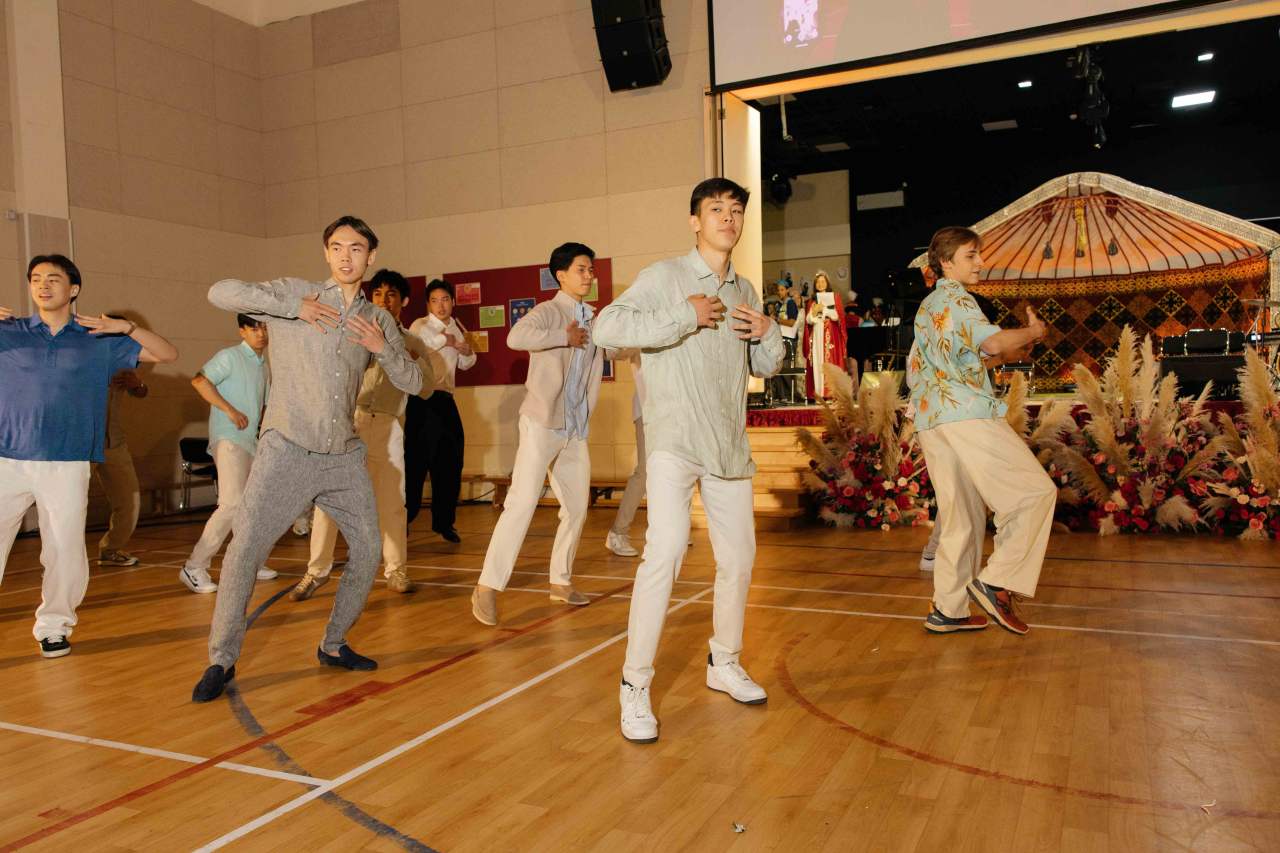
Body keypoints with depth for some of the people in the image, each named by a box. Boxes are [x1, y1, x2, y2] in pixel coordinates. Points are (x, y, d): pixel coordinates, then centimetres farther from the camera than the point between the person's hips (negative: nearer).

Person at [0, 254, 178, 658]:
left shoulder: (98, 341, 12)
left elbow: (167, 353, 11)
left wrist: (125, 327, -4)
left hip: (67, 463, 0)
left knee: (65, 549, 0)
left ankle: (53, 625, 18)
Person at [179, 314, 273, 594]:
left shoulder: (264, 366, 19)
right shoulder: (230, 356, -5)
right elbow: (200, 381, -20)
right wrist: (230, 410, -21)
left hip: (251, 441, 9)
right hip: (228, 438, -9)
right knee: (232, 503, -20)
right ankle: (194, 567, -14)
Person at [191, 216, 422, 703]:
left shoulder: (378, 320, 11)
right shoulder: (295, 294, 1)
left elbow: (412, 383, 10)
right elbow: (221, 293, -10)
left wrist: (383, 348, -8)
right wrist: (292, 307, -15)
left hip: (344, 457, 4)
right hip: (287, 450, -4)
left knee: (368, 549, 6)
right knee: (245, 550, -9)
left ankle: (334, 645, 25)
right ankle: (222, 660, 9)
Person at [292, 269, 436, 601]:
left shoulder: (413, 343, 15)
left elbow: (426, 389, 8)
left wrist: (412, 359, -6)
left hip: (387, 424, 1)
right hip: (348, 417, -1)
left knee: (392, 500, 1)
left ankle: (396, 570, 15)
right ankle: (317, 571, 7)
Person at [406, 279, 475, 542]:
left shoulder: (458, 329, 16)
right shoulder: (420, 326, -4)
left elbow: (465, 365, 30)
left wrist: (468, 352, 6)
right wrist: (444, 339, -13)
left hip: (446, 401, 7)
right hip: (423, 400, -6)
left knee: (450, 462, 9)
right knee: (417, 462, -5)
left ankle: (444, 523, 21)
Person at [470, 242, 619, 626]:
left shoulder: (591, 319, 16)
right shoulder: (549, 311, -6)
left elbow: (618, 349, 24)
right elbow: (516, 337, -27)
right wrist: (565, 337, -18)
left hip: (576, 430, 7)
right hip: (543, 423, -7)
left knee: (577, 507, 10)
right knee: (523, 502, -15)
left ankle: (561, 581, 25)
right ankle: (487, 586, -10)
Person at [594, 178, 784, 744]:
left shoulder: (744, 291, 15)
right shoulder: (665, 276, -4)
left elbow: (764, 367, 23)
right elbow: (607, 326, -20)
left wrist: (768, 333, 1)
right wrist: (685, 315, -19)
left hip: (729, 444, 7)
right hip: (674, 441, -6)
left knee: (739, 558, 11)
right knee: (665, 549, -21)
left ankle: (724, 664, 32)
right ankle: (635, 685, -8)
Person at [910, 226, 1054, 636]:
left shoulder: (926, 307, 26)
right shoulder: (955, 296, -2)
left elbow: (917, 366, 31)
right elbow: (993, 343, -18)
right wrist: (1034, 331, 0)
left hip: (929, 418, 9)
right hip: (966, 413, -9)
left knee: (961, 517, 10)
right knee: (1035, 490, -5)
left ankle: (947, 610, 10)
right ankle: (996, 581, -10)